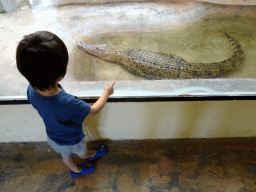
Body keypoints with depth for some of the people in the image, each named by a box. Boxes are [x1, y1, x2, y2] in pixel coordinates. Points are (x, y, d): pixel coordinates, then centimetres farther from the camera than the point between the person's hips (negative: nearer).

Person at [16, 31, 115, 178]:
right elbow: (94, 110, -29)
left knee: (66, 155, 35)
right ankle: (92, 154, 66)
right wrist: (106, 93, -15)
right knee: (82, 152, 32)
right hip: (71, 140, -5)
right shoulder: (68, 104, -49)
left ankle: (76, 170, 65)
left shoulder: (32, 90, -29)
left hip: (53, 136, 5)